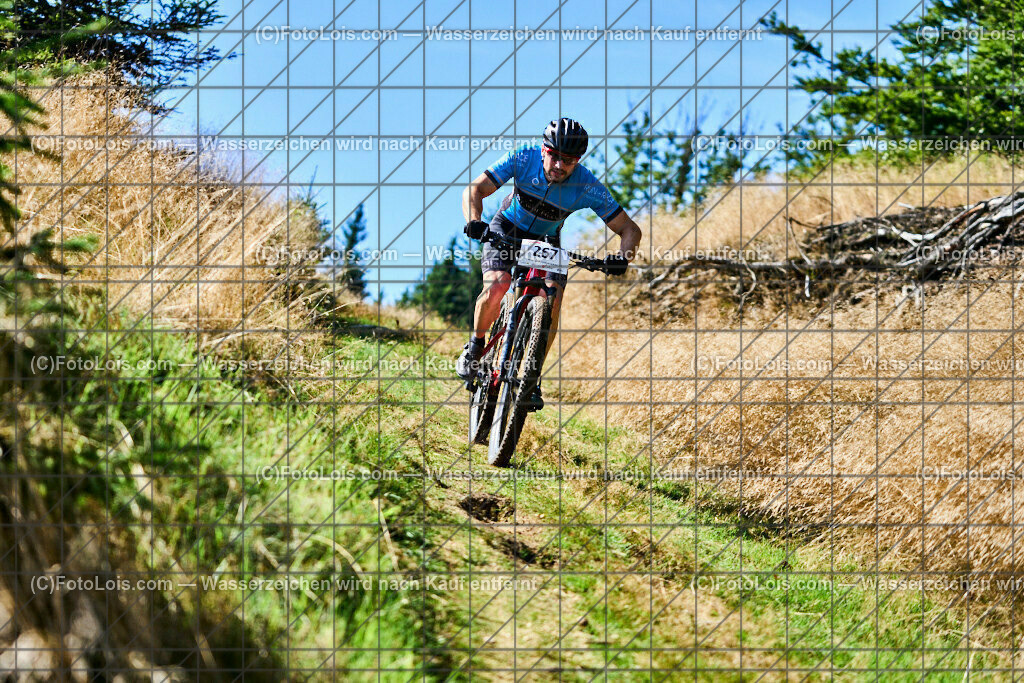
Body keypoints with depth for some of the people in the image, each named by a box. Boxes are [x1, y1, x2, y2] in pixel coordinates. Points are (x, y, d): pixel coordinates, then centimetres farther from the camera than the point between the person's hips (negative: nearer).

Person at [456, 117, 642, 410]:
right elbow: (475, 190, -26)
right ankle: (475, 347, -1)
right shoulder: (523, 159, -27)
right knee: (497, 285, -28)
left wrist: (623, 256, -41)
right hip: (506, 231, -1)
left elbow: (629, 229, -20)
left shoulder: (588, 187, -26)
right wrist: (474, 222, -46)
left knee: (552, 302, -22)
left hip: (547, 242, 1)